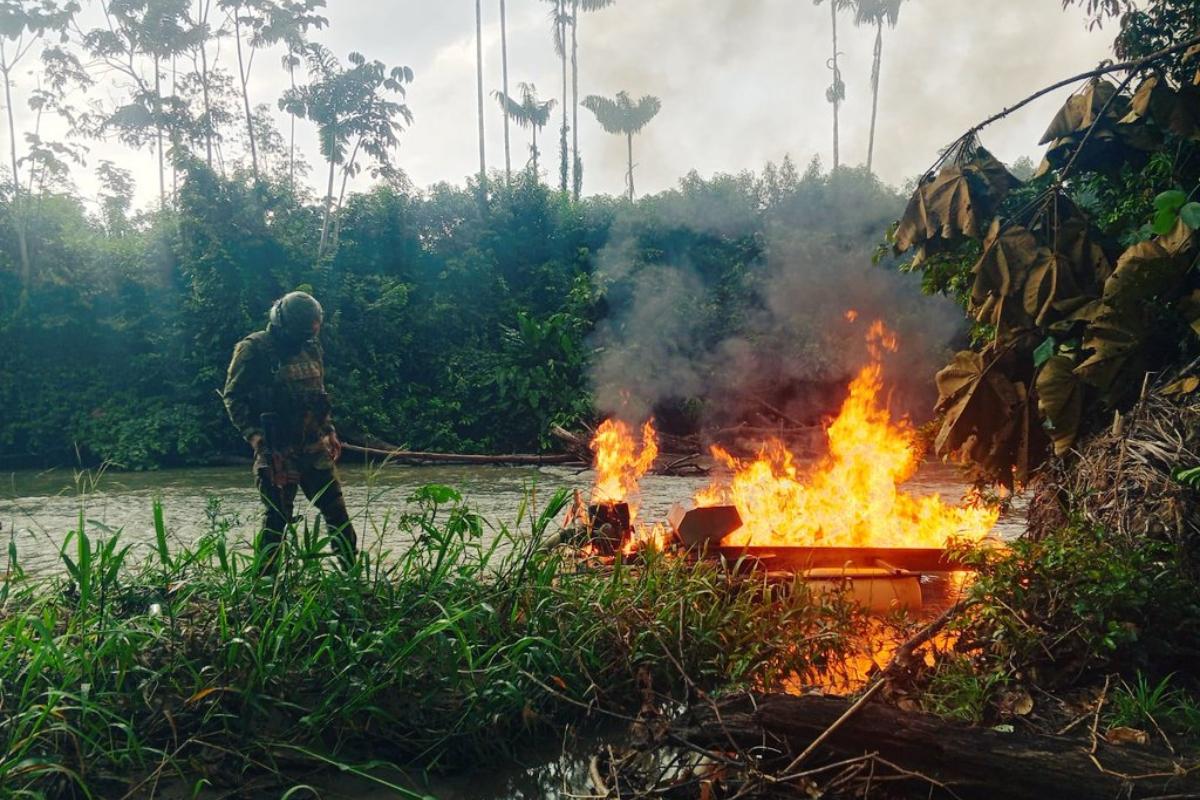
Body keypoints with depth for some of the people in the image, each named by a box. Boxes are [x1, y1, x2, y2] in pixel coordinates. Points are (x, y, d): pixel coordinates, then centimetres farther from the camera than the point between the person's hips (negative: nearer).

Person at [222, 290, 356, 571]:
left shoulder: (311, 348, 12)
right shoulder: (254, 350, -8)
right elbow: (233, 397, -8)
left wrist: (330, 431, 15)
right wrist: (254, 435, -16)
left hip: (316, 448, 6)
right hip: (277, 451, -6)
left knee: (337, 511, 6)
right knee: (277, 516, 0)